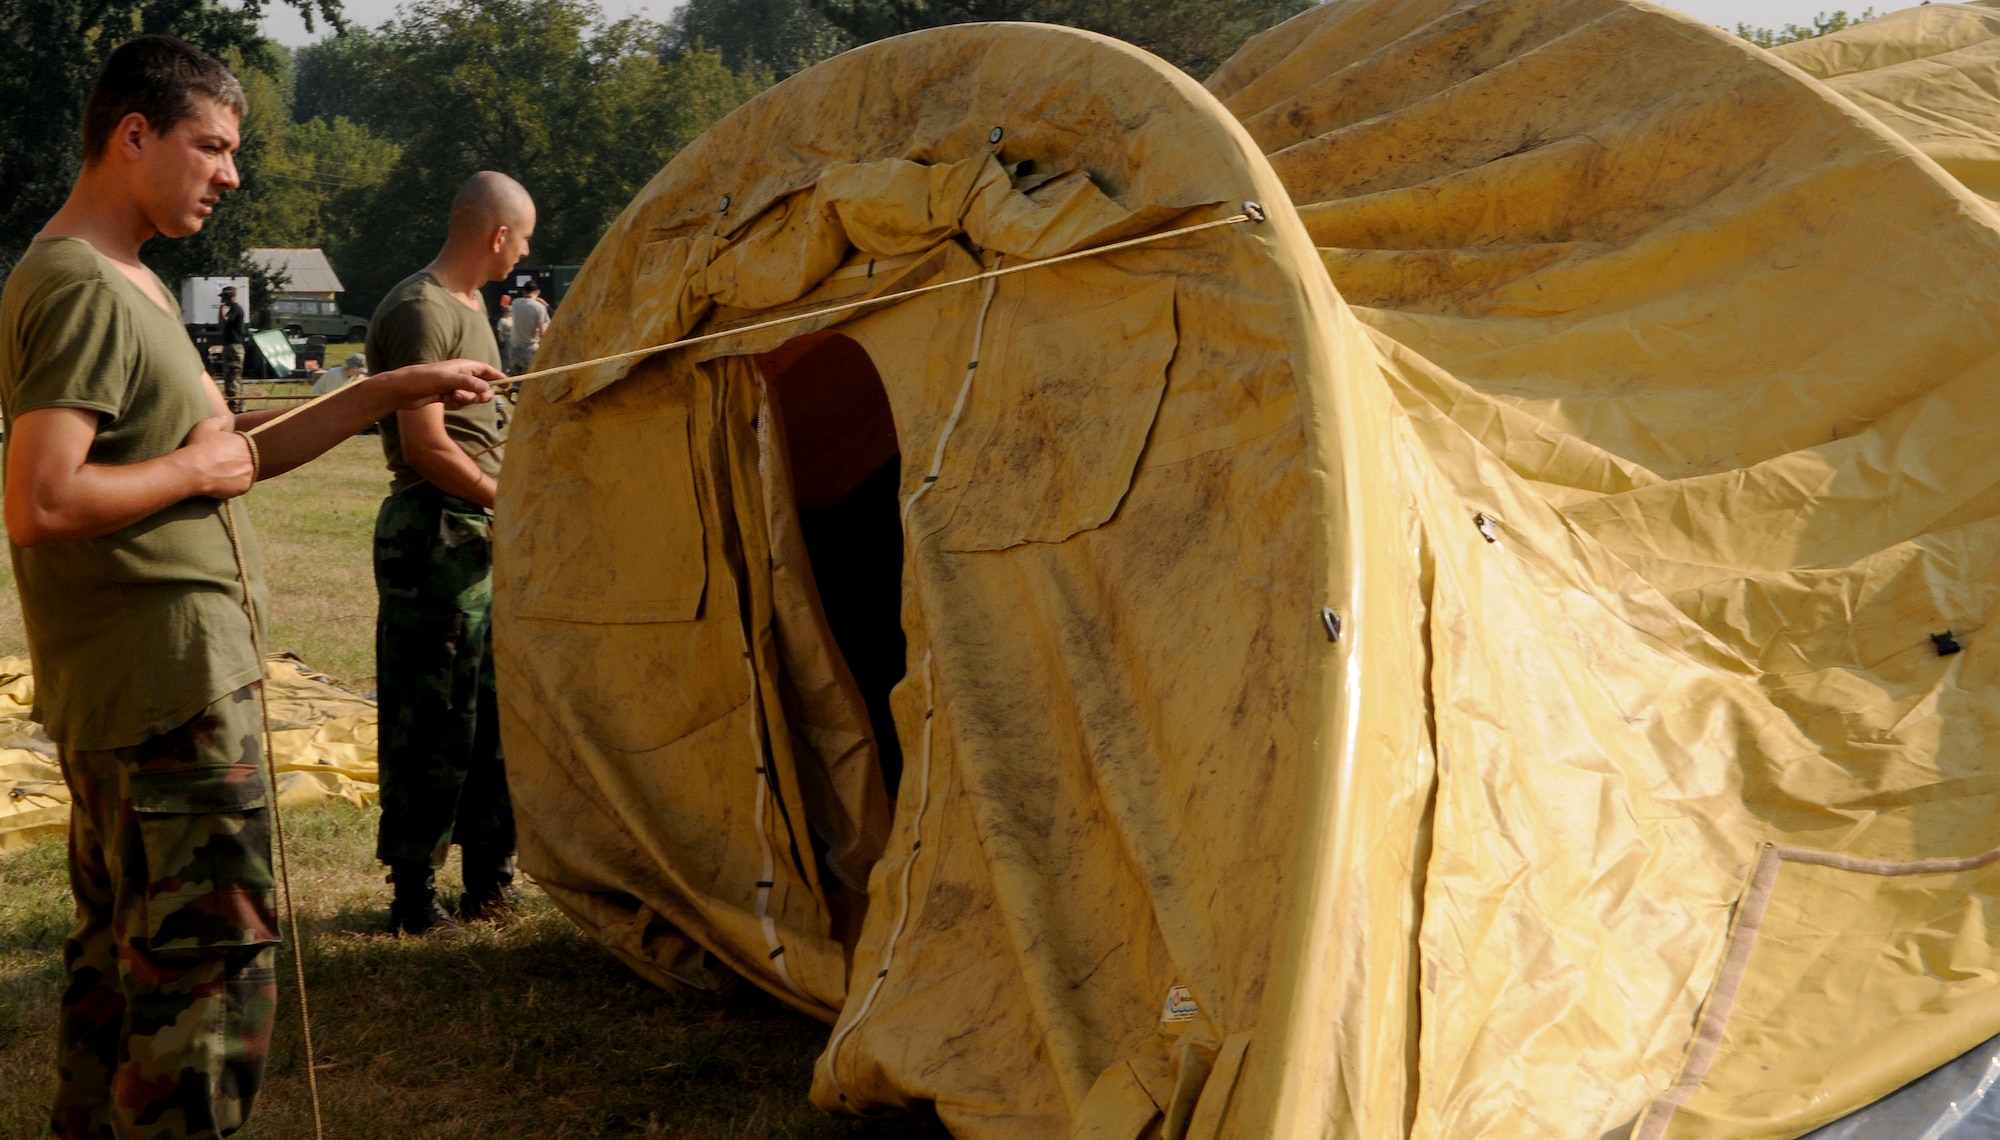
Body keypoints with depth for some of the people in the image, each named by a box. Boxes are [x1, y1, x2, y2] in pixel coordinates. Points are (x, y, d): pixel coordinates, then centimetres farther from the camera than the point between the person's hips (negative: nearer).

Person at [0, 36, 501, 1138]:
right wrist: (192, 469, -15)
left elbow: (241, 454, 21)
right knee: (213, 968, -7)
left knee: (120, 959, 18)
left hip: (129, 690, 11)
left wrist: (399, 388, 18)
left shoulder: (128, 285, 17)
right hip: (172, 686, -11)